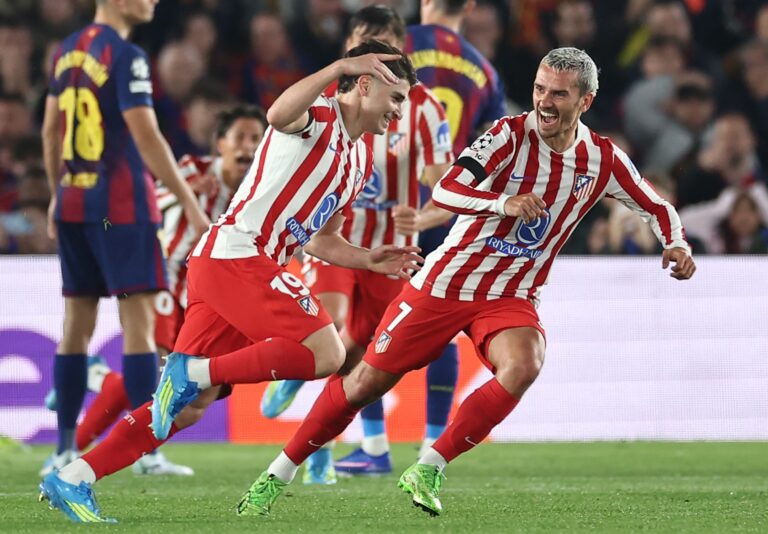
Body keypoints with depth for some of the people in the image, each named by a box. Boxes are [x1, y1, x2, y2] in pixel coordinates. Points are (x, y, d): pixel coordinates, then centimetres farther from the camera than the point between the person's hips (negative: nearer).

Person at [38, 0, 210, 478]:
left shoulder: (67, 51, 11)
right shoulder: (126, 56, -12)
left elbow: (51, 132, 17)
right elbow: (146, 138, -17)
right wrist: (189, 204, -15)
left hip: (73, 203, 8)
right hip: (121, 205, -8)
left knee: (78, 322, 11)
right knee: (139, 319, -6)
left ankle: (65, 449, 11)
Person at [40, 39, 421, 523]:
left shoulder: (361, 162, 23)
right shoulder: (318, 117, -4)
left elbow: (319, 239, 31)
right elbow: (279, 115, -30)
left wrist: (371, 260, 17)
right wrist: (340, 68, -37)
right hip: (236, 252, -9)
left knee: (190, 406, 3)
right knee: (326, 353, -21)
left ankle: (71, 481, 3)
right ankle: (194, 372, -16)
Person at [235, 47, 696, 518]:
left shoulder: (603, 160, -4)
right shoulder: (511, 135, -15)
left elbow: (657, 207, 13)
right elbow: (445, 191, -27)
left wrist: (677, 245, -8)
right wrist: (504, 203, -45)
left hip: (511, 298, 2)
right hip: (445, 282, -2)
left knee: (525, 364, -30)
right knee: (366, 382, -1)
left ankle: (428, 472, -19)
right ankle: (278, 476, 17)